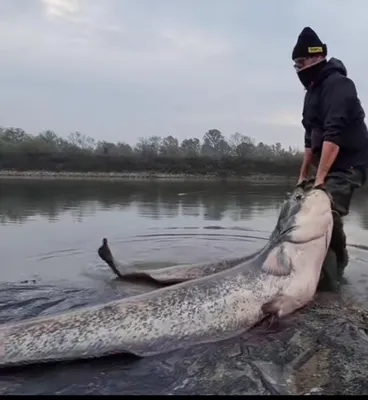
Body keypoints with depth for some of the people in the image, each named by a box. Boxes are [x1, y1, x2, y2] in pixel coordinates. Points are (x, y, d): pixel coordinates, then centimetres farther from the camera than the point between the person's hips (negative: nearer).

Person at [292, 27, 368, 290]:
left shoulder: (336, 84, -15)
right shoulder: (314, 90, 15)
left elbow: (334, 134, -27)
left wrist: (319, 178, -31)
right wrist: (304, 176, 15)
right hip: (328, 164, 9)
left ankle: (333, 273, -5)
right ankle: (327, 268, 20)